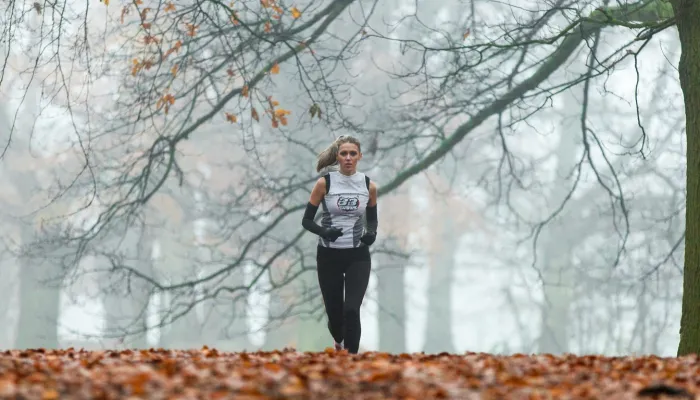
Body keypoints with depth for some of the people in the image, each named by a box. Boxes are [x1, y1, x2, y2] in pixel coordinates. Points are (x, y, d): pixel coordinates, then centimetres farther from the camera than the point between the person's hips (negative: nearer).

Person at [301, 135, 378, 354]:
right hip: (329, 255, 0)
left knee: (351, 310, -16)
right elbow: (306, 220, -3)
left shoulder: (369, 185, 0)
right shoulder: (324, 183, -7)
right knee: (334, 312, 8)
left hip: (358, 256, 0)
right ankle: (339, 341, 43)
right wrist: (324, 232, -22)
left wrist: (371, 233, -8)